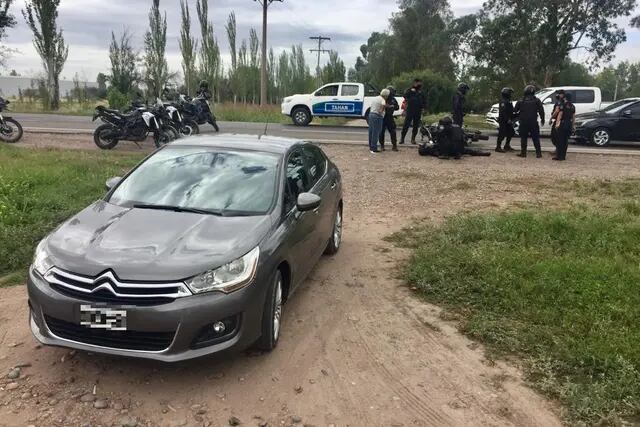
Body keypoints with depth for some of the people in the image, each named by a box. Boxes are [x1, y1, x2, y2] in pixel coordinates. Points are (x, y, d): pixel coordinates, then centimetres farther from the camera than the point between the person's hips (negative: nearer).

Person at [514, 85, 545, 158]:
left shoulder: (521, 101, 2)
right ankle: (538, 153, 4)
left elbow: (515, 111, 8)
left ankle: (523, 153, 4)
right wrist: (542, 119, 11)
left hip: (523, 122, 0)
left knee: (523, 138, 6)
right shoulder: (537, 101, 0)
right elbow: (541, 111, 0)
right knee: (536, 138, 5)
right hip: (533, 122, 0)